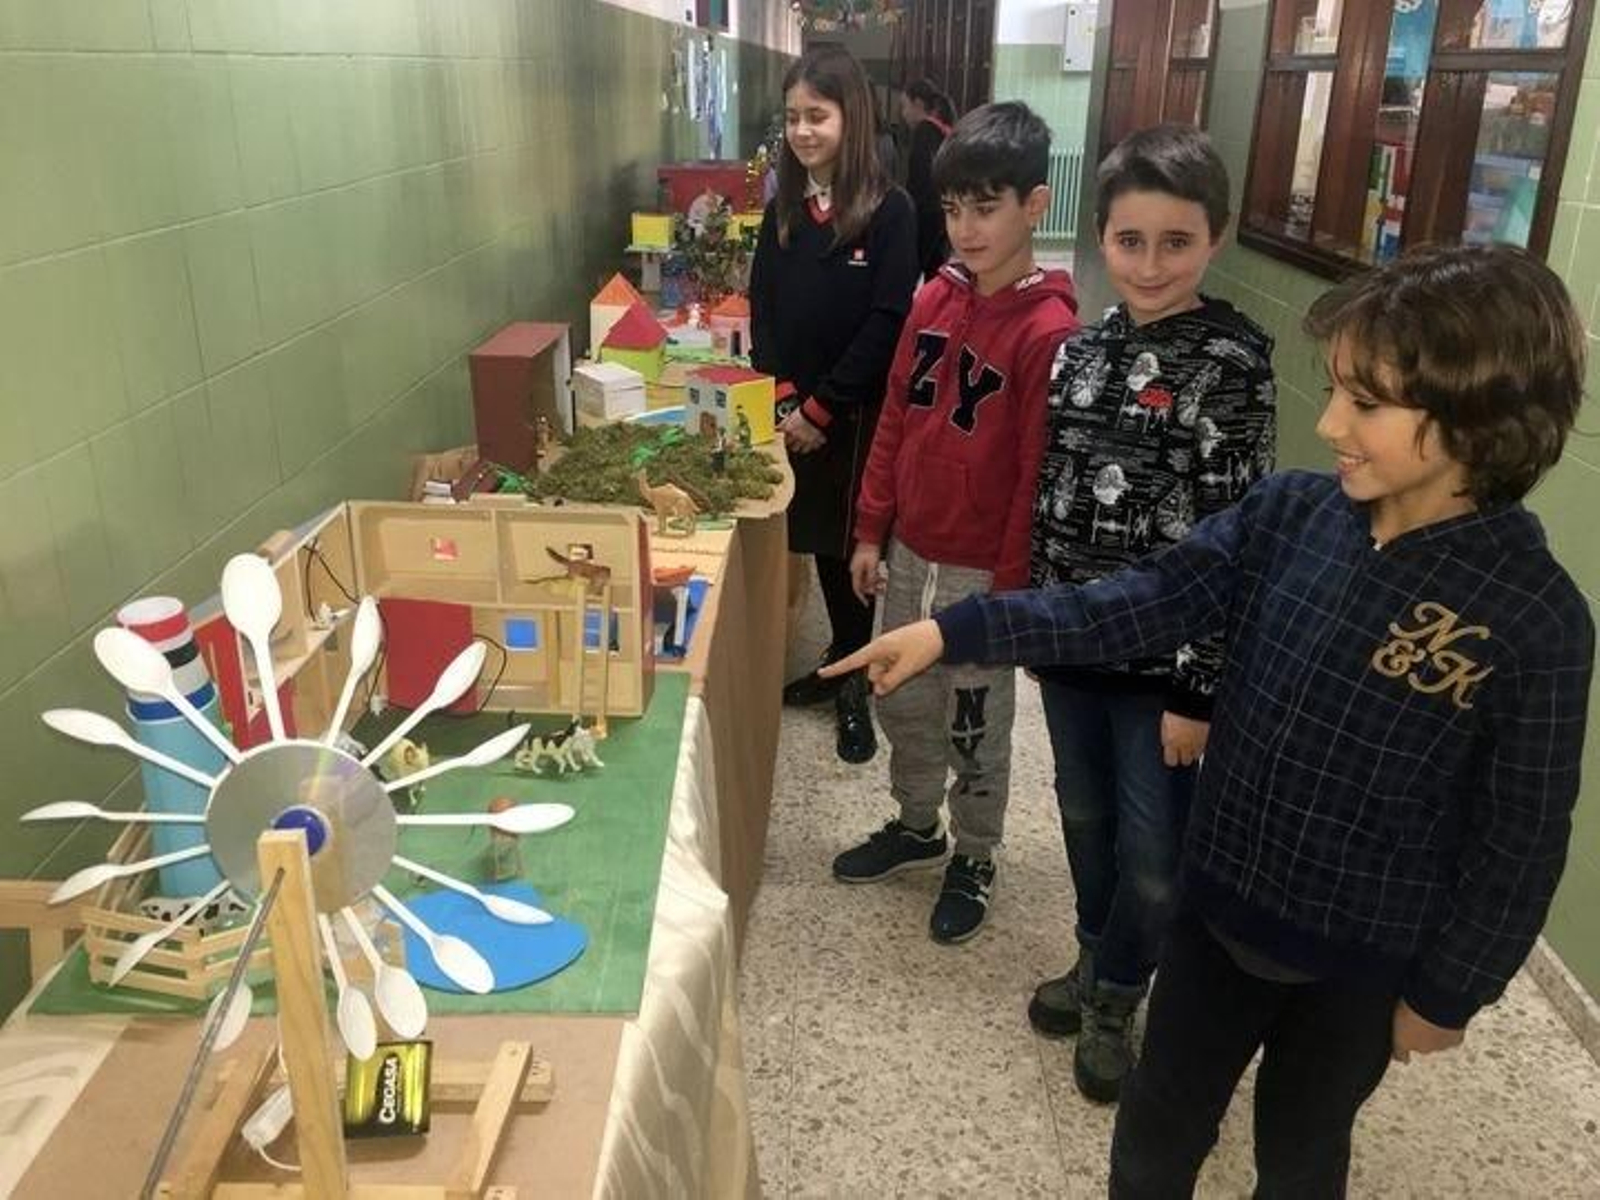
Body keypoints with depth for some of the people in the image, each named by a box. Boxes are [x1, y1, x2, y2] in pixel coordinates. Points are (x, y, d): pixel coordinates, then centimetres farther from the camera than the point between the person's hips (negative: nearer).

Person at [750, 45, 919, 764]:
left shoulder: (888, 210, -9)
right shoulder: (783, 208, 7)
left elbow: (886, 324, -13)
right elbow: (762, 311, 6)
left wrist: (821, 408, -13)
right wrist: (783, 400, -7)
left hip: (858, 415, -4)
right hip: (793, 414, 4)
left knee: (852, 548, 6)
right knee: (817, 543, 11)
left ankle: (854, 680, 22)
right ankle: (840, 665, 28)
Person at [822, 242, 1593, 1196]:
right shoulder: (1291, 514, -11)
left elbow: (1521, 838, -14)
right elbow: (1142, 605, -11)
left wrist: (1448, 991, -6)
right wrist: (955, 632, -19)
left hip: (1361, 958, -3)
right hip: (1221, 904, 4)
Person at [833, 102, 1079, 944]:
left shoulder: (1048, 331, -19)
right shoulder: (934, 299, 1)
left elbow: (1038, 475, -16)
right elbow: (895, 422, 8)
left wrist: (1010, 591, -13)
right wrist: (871, 530, 8)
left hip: (981, 571, -6)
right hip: (909, 553, 6)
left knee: (976, 725, 12)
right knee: (900, 702, 20)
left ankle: (974, 858, 34)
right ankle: (917, 826, 43)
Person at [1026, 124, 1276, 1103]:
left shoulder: (1235, 361, -13)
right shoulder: (1085, 347, 3)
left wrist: (1200, 688, -15)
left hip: (1166, 653, -5)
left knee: (1153, 845, 10)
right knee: (1085, 816, 20)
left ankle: (1116, 999, 35)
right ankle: (1097, 962, 44)